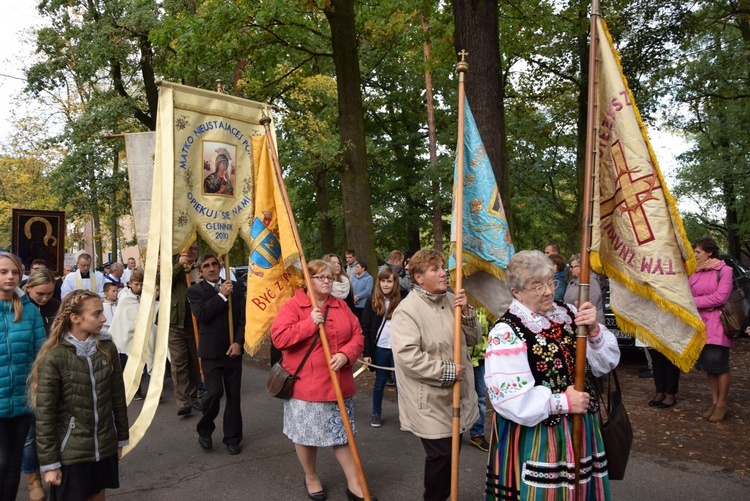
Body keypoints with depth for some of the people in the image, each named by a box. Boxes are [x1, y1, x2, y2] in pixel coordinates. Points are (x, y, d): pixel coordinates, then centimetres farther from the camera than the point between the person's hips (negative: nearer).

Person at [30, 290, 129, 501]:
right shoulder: (54, 357, -16)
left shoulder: (107, 348, -3)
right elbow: (44, 415, -12)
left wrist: (121, 437, 10)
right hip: (70, 452, -4)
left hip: (104, 447, 4)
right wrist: (49, 462, -10)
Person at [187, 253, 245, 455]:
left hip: (233, 349, 3)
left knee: (233, 394, 7)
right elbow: (202, 315, -16)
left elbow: (243, 317, 4)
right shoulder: (195, 291, 1)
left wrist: (238, 342, -7)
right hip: (211, 351, -3)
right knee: (214, 392, -9)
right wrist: (221, 295, -15)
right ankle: (204, 430, 19)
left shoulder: (234, 287, 8)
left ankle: (232, 437, 21)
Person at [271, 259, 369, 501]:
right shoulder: (292, 305, -8)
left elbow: (357, 335, 5)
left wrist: (345, 354, -14)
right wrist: (310, 323, -23)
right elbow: (279, 338, -18)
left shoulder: (341, 306, 7)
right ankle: (311, 478, 35)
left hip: (339, 383, 4)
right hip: (305, 384, -3)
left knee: (342, 433, 11)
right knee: (306, 435, 11)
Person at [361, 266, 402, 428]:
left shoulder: (401, 302, -3)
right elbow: (365, 329, -4)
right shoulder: (372, 302, -3)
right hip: (380, 348, 0)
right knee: (380, 380, 12)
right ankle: (376, 413, 26)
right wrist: (366, 353, -7)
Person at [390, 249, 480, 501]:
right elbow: (407, 356, -26)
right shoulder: (407, 310, -17)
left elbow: (473, 338, 9)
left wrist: (466, 312, -10)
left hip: (456, 395, 7)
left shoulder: (452, 300, 5)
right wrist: (446, 370, -21)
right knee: (441, 454, 1)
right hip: (430, 401, -7)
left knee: (452, 451, 18)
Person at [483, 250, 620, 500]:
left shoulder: (568, 314, 3)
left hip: (579, 429, 6)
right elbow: (509, 398, -24)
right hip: (534, 436, -6)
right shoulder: (506, 334, -18)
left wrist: (594, 331, -16)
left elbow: (606, 363, 3)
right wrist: (562, 403, -16)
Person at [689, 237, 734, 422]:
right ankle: (714, 401, 19)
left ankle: (722, 404, 9)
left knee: (719, 365, -2)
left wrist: (694, 302, -11)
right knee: (708, 365, 9)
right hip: (701, 324, 6)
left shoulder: (724, 270, -7)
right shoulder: (695, 273, 10)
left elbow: (720, 297, -16)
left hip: (718, 325, -6)